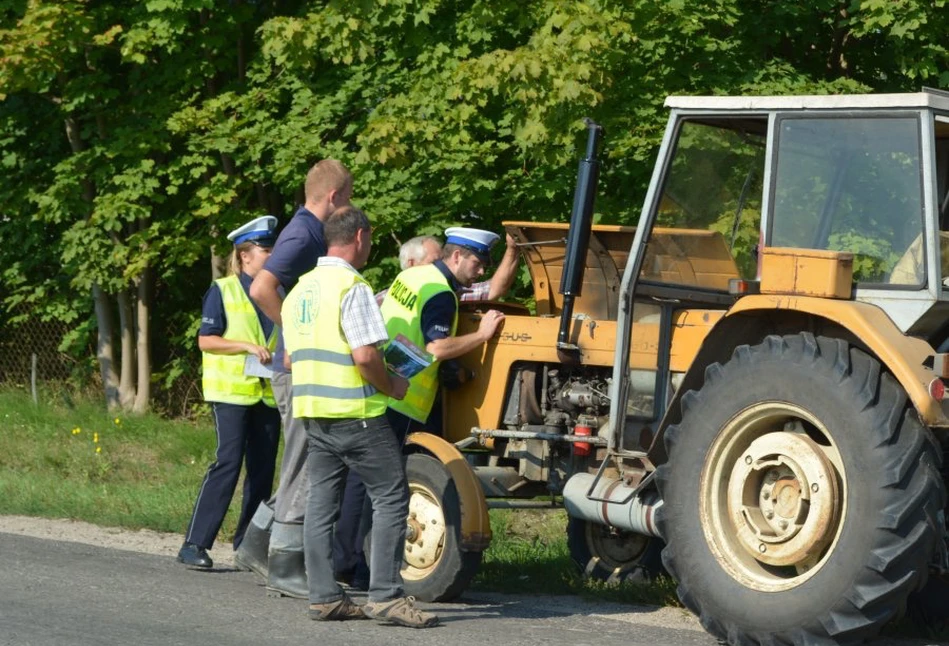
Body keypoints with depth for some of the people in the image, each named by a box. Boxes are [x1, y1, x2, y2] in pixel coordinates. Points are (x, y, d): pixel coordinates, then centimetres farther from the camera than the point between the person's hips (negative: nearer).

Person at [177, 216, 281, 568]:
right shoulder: (223, 291, -1)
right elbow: (205, 340, -5)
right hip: (231, 390, -6)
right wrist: (247, 346, -15)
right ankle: (195, 544, -15)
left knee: (263, 469, 5)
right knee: (228, 463, -15)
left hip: (268, 392, 6)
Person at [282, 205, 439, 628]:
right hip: (355, 412, -8)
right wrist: (392, 387, -5)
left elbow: (292, 357, 18)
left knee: (321, 501, 9)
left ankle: (323, 596, 9)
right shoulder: (352, 287, -13)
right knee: (391, 497, -3)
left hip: (312, 410, 8)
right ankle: (385, 595, -8)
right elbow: (365, 355, -20)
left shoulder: (300, 290, 13)